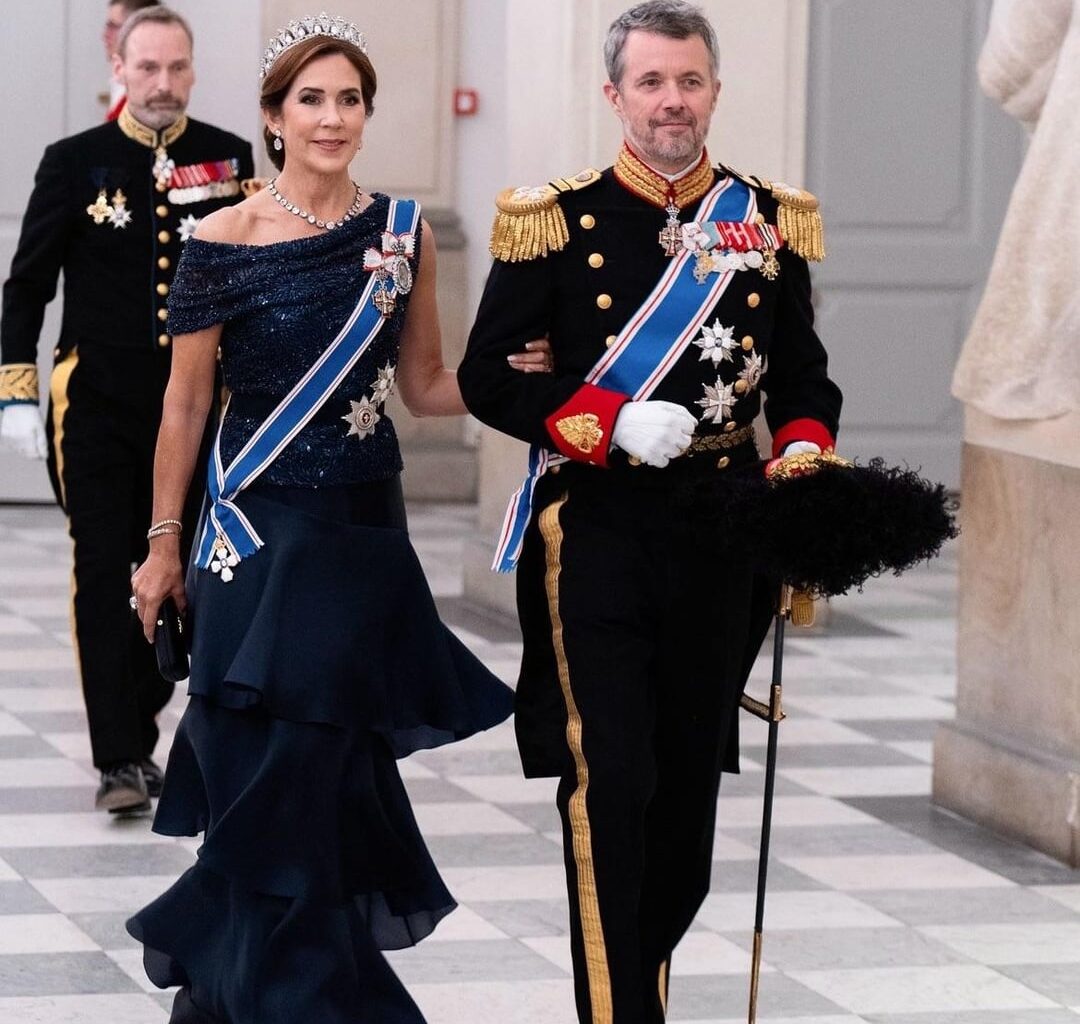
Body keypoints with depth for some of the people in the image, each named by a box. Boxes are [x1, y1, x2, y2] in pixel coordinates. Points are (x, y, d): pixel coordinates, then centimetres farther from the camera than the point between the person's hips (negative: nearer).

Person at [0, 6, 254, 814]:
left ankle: (133, 719, 31)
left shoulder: (228, 159, 4)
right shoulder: (76, 163, -1)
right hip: (99, 405, -2)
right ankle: (123, 758, -4)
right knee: (107, 579, -6)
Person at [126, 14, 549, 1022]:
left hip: (368, 530, 4)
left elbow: (426, 386, 11)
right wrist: (164, 543, 1)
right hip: (262, 532, -4)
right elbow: (185, 402, -1)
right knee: (274, 779, -4)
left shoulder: (401, 231, 4)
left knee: (340, 771, 9)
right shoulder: (223, 241, -7)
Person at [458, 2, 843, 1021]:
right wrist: (613, 425, -17)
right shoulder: (558, 219, -3)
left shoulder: (769, 221, 6)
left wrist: (805, 454, -7)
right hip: (595, 531, -4)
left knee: (691, 779, 10)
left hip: (721, 535, 4)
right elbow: (485, 375, -3)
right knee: (609, 781, -10)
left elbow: (801, 375, 14)